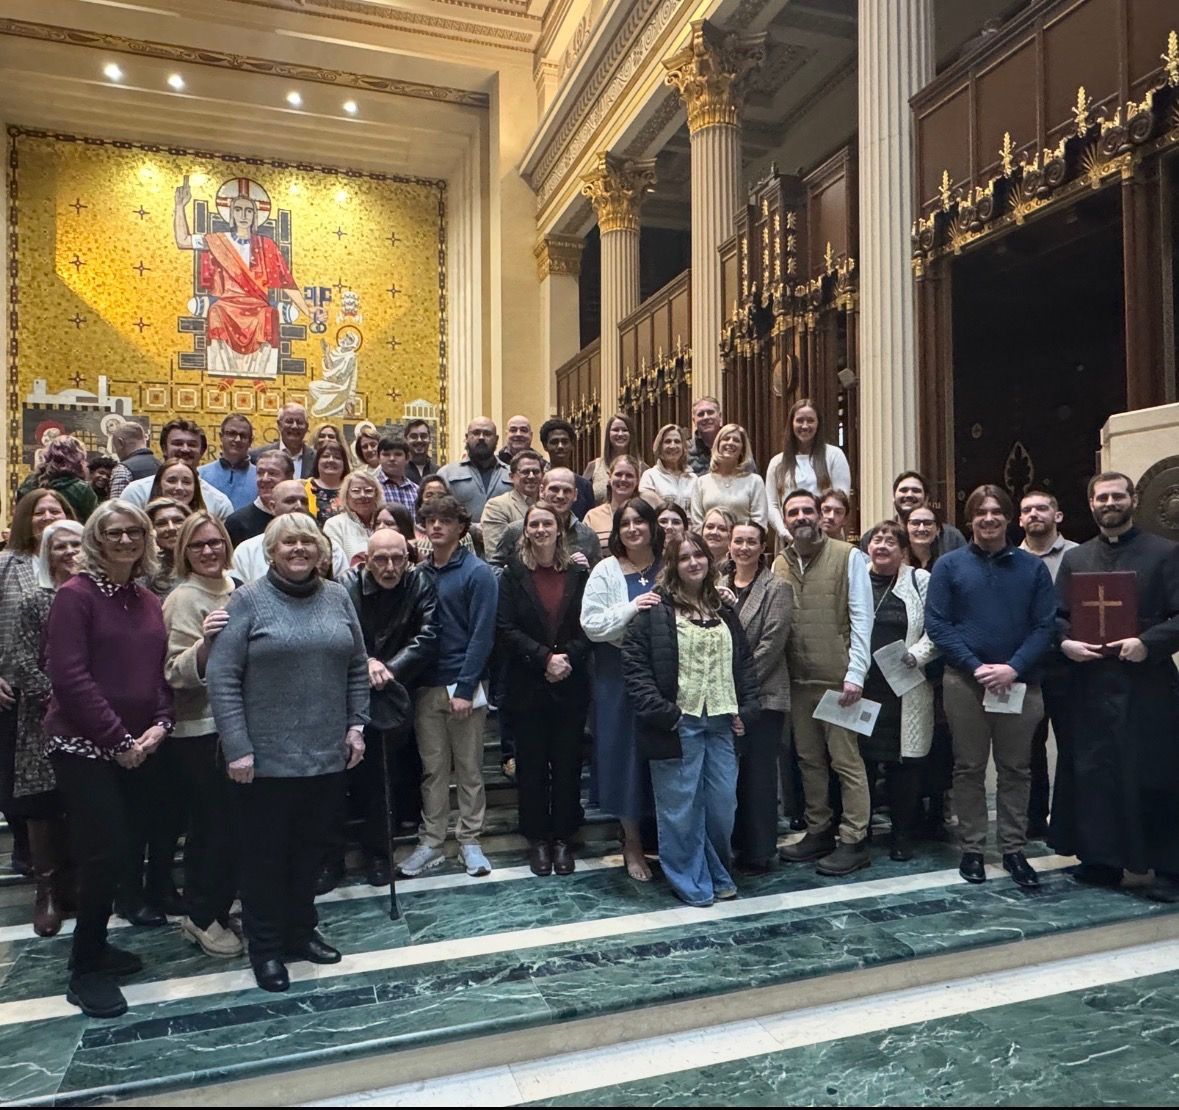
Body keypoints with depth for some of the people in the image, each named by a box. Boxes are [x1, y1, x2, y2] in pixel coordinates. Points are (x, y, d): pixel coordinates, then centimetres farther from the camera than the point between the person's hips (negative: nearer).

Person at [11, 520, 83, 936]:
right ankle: (47, 890, 13)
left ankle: (75, 884, 19)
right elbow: (23, 666, -3)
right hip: (48, 721, -2)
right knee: (45, 806, 0)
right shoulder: (35, 602, 2)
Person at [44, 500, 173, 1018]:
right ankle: (86, 971, 11)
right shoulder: (76, 595, -11)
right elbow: (69, 677, -18)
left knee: (120, 849, 13)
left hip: (133, 748, 7)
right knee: (106, 852, -6)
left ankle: (93, 946, 32)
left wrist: (159, 725, -5)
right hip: (82, 745, -7)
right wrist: (119, 739, -16)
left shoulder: (149, 602, 9)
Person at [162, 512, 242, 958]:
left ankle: (206, 911, 28)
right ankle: (203, 917, 16)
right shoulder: (184, 599, -13)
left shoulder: (233, 589, 9)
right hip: (200, 732, -7)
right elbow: (176, 674, -20)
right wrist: (204, 642, -34)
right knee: (216, 825, -1)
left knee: (211, 824, 15)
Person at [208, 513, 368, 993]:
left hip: (328, 753, 4)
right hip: (266, 756, -4)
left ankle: (301, 932, 35)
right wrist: (236, 747, -15)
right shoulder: (248, 601, -7)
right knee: (264, 854, 10)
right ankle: (266, 947, 27)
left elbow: (357, 668, 11)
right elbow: (221, 678, -11)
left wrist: (356, 724, 4)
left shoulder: (337, 598, 6)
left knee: (310, 849, 17)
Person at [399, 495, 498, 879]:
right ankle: (431, 842, 21)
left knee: (469, 768, 7)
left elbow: (482, 634, -11)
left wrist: (465, 687, -15)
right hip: (426, 686, 4)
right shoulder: (419, 574, 9)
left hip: (463, 685, -4)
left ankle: (469, 840, 19)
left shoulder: (477, 573, -5)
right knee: (432, 768, 11)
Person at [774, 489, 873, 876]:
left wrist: (855, 673, -12)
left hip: (838, 678, -5)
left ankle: (854, 840, 12)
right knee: (809, 759, 14)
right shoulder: (780, 564, 9)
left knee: (846, 760, 0)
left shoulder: (847, 556, -4)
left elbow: (861, 618, -7)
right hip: (798, 680, 5)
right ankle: (818, 832, 26)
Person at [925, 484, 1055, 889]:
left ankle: (1013, 850, 21)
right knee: (969, 768, 7)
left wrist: (1013, 668, -14)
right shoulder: (949, 565, 1)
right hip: (964, 681, -1)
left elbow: (1045, 625, -1)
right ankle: (972, 849, 17)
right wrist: (977, 667, -14)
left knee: (1015, 769, 10)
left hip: (1019, 683, 1)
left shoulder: (1032, 567, 5)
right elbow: (937, 624, -5)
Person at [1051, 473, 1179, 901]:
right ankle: (1101, 859, 19)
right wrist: (1065, 642, -6)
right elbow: (1056, 616, 13)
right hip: (1089, 685, 3)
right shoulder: (1074, 558, 14)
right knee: (1092, 774, 7)